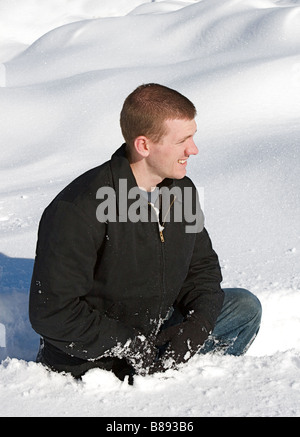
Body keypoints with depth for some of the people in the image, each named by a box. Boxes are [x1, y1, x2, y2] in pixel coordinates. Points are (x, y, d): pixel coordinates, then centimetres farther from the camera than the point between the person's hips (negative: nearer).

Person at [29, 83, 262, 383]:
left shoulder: (181, 190, -3)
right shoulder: (77, 212, -27)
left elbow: (202, 266, 10)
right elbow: (51, 312, -24)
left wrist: (196, 325, -10)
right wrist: (130, 346, -22)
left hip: (156, 331, 7)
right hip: (89, 365, -7)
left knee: (245, 307, 5)